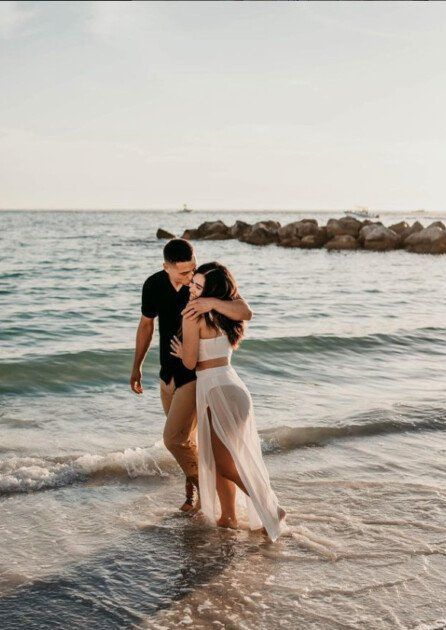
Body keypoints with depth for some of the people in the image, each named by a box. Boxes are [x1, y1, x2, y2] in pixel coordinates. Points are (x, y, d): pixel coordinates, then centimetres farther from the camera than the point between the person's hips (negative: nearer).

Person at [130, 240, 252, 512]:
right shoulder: (154, 285, -6)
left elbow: (246, 312, -32)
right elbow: (146, 325, 10)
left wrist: (212, 302, -48)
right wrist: (137, 366, 16)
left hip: (197, 374, -5)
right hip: (168, 372, 5)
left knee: (174, 438, -11)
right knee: (187, 438, 17)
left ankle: (198, 483, 15)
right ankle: (195, 487, 36)